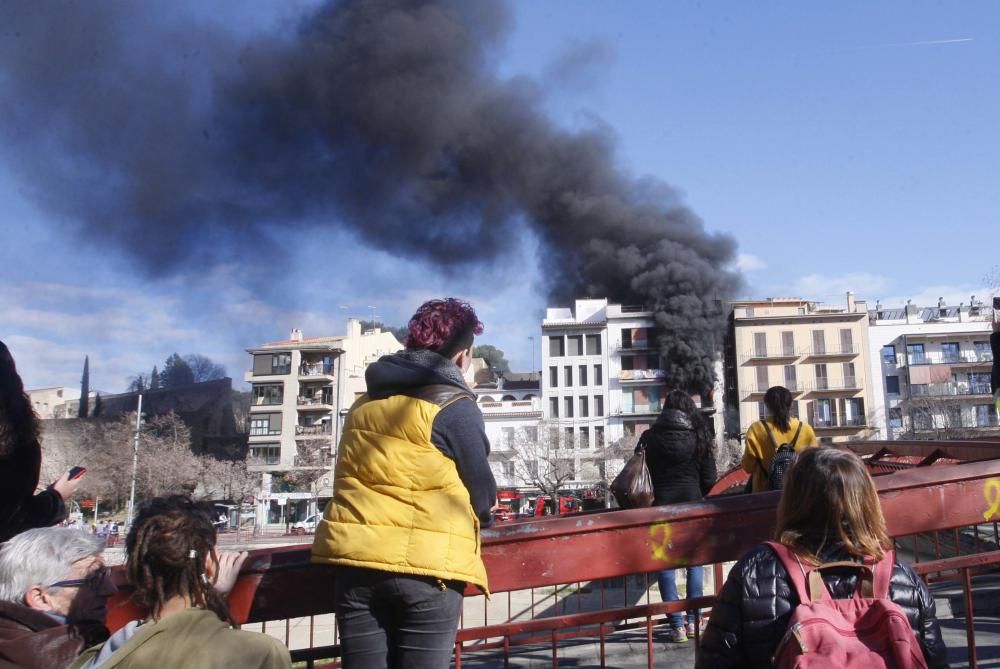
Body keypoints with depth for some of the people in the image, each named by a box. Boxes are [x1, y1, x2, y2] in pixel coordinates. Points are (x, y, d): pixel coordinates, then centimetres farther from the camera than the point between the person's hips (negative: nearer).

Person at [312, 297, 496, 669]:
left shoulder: (363, 404, 12)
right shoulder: (455, 407, -7)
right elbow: (482, 494, 0)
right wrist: (479, 515, 21)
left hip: (357, 561, 6)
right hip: (425, 567, -5)